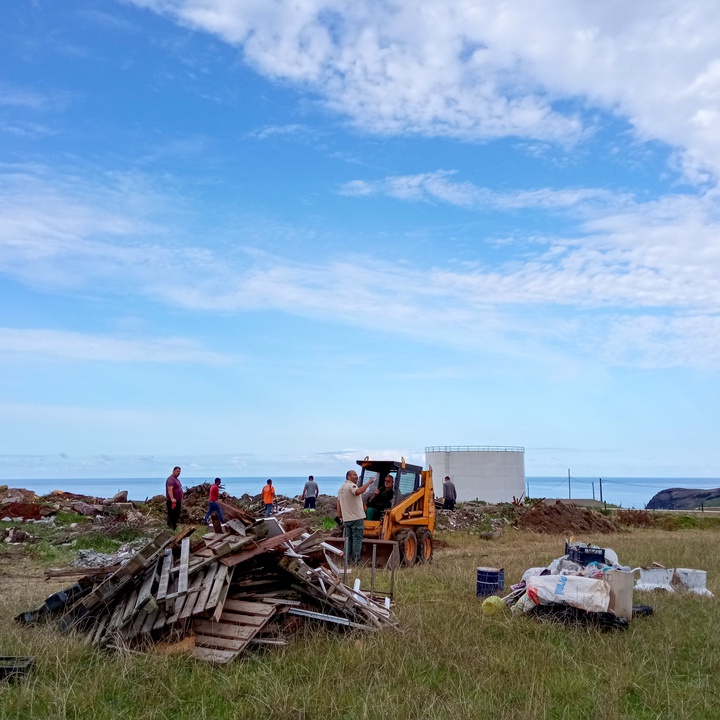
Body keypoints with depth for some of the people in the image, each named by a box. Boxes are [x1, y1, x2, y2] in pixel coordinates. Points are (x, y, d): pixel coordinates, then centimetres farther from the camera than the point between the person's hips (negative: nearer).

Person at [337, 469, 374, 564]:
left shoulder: (341, 489, 18)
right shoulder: (351, 485, -13)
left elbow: (339, 504, 19)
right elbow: (358, 492, -36)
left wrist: (340, 516, 23)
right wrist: (368, 483, -32)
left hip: (346, 518, 9)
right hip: (357, 517, -9)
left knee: (348, 539, 14)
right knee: (357, 540, -5)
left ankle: (347, 560, 17)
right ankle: (356, 561, -7)